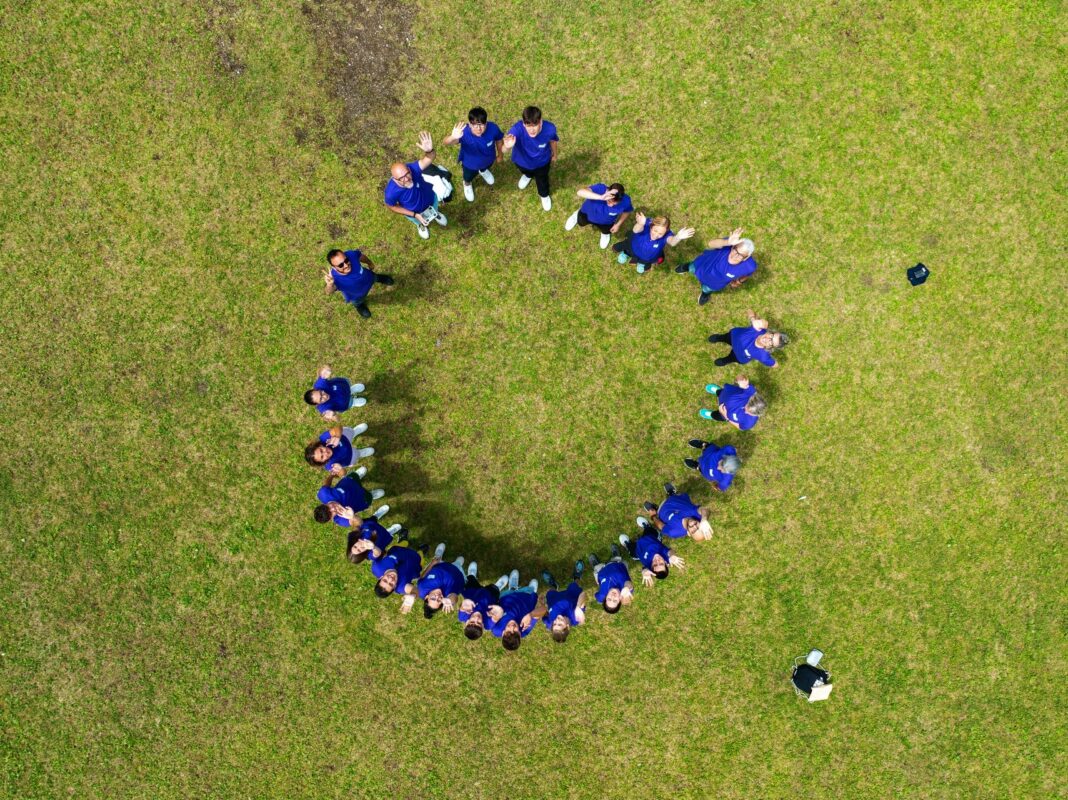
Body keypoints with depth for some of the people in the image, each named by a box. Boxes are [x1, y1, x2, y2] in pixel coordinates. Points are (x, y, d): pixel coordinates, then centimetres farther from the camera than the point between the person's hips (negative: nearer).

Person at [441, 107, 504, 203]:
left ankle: (483, 171, 77)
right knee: (468, 178, 32)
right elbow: (444, 142, -58)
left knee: (485, 168, 39)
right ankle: (467, 185, 69)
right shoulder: (464, 132, -45)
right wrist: (453, 137, -82)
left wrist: (500, 155, 4)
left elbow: (498, 140, -13)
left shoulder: (493, 128, -37)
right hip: (470, 162, -2)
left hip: (488, 159, 2)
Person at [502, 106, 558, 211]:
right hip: (522, 160, 0)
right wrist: (507, 147, -80)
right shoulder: (517, 129, -45)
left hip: (542, 161, 0)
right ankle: (528, 175, 75)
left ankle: (544, 195, 65)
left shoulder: (549, 129, -38)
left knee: (542, 179, 29)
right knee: (525, 170, 36)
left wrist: (554, 155, 7)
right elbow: (505, 150, -55)